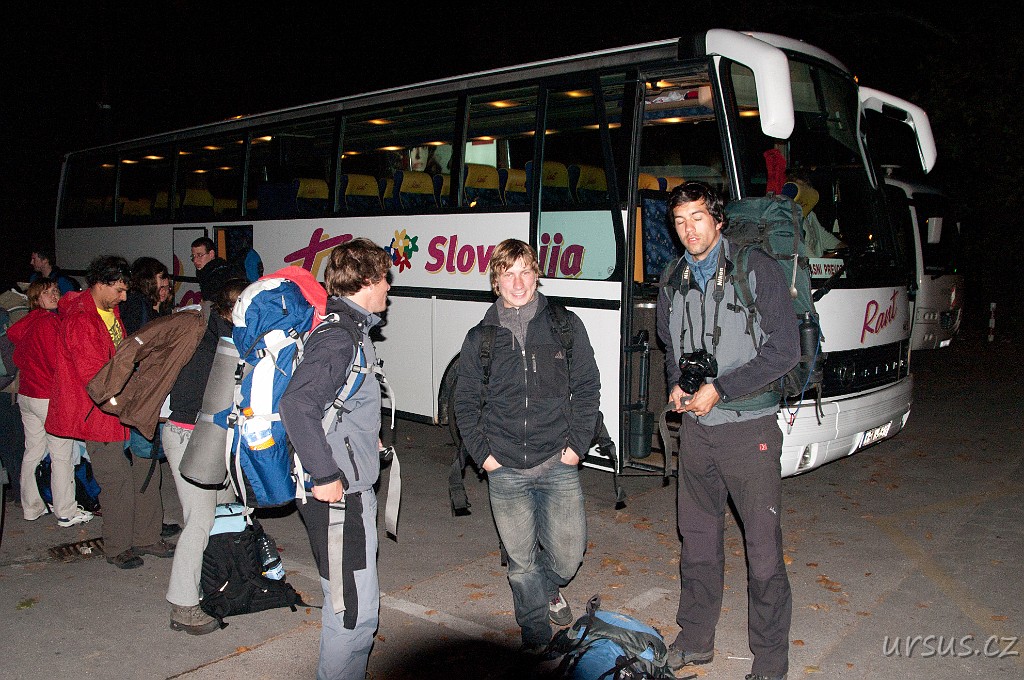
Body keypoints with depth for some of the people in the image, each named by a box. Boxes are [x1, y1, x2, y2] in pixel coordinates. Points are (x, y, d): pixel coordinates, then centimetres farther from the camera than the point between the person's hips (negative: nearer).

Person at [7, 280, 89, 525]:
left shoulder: (26, 323, 9)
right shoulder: (47, 322, -16)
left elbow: (18, 359, 17)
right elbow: (57, 361, -18)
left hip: (26, 395, 9)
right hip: (50, 398, -9)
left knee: (32, 452, 15)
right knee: (62, 456, -1)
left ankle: (31, 507, 25)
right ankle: (66, 512, 5)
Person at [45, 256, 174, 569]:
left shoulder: (110, 312, 12)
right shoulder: (81, 322, -19)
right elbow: (94, 377, -23)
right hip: (99, 414, -9)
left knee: (145, 470, 11)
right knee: (118, 481, -1)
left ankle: (146, 537, 24)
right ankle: (117, 548, 17)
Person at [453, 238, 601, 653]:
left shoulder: (565, 325, 2)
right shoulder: (479, 338, 4)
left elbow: (587, 387, 5)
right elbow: (466, 402, 10)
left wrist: (577, 445, -2)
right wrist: (482, 454, 1)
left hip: (558, 465, 0)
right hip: (505, 471, 1)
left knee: (567, 556, 2)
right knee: (521, 564, 5)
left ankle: (549, 589, 38)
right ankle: (535, 640, 28)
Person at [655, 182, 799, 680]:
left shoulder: (757, 269, -7)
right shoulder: (674, 283, 10)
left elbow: (784, 350, -12)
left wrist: (719, 388, -14)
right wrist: (677, 384, 3)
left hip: (748, 428, -5)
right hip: (696, 427, 5)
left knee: (763, 547, 0)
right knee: (697, 537, 14)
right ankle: (695, 639, 30)